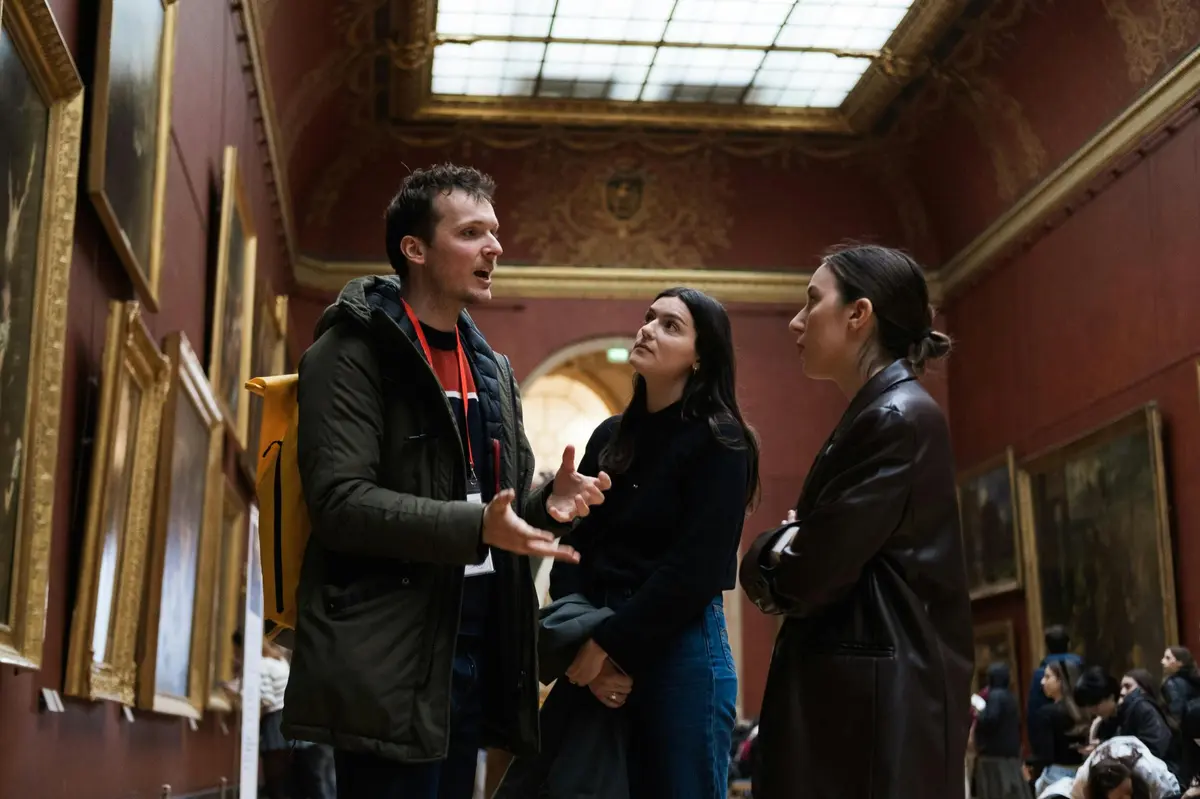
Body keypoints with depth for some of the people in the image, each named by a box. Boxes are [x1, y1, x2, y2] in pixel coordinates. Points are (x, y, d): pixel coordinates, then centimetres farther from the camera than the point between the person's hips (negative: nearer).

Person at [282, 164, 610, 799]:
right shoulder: (355, 351, -8)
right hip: (390, 662, -8)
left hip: (474, 651, 8)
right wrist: (475, 528, -28)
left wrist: (546, 502, -3)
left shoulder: (491, 370, 18)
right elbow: (339, 500, -18)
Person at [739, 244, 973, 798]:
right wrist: (786, 549, -7)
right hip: (862, 691, 9)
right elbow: (833, 555, 14)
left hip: (873, 703, -9)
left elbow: (809, 578, -18)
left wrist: (775, 559, 3)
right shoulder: (876, 415, 15)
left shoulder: (899, 419, -16)